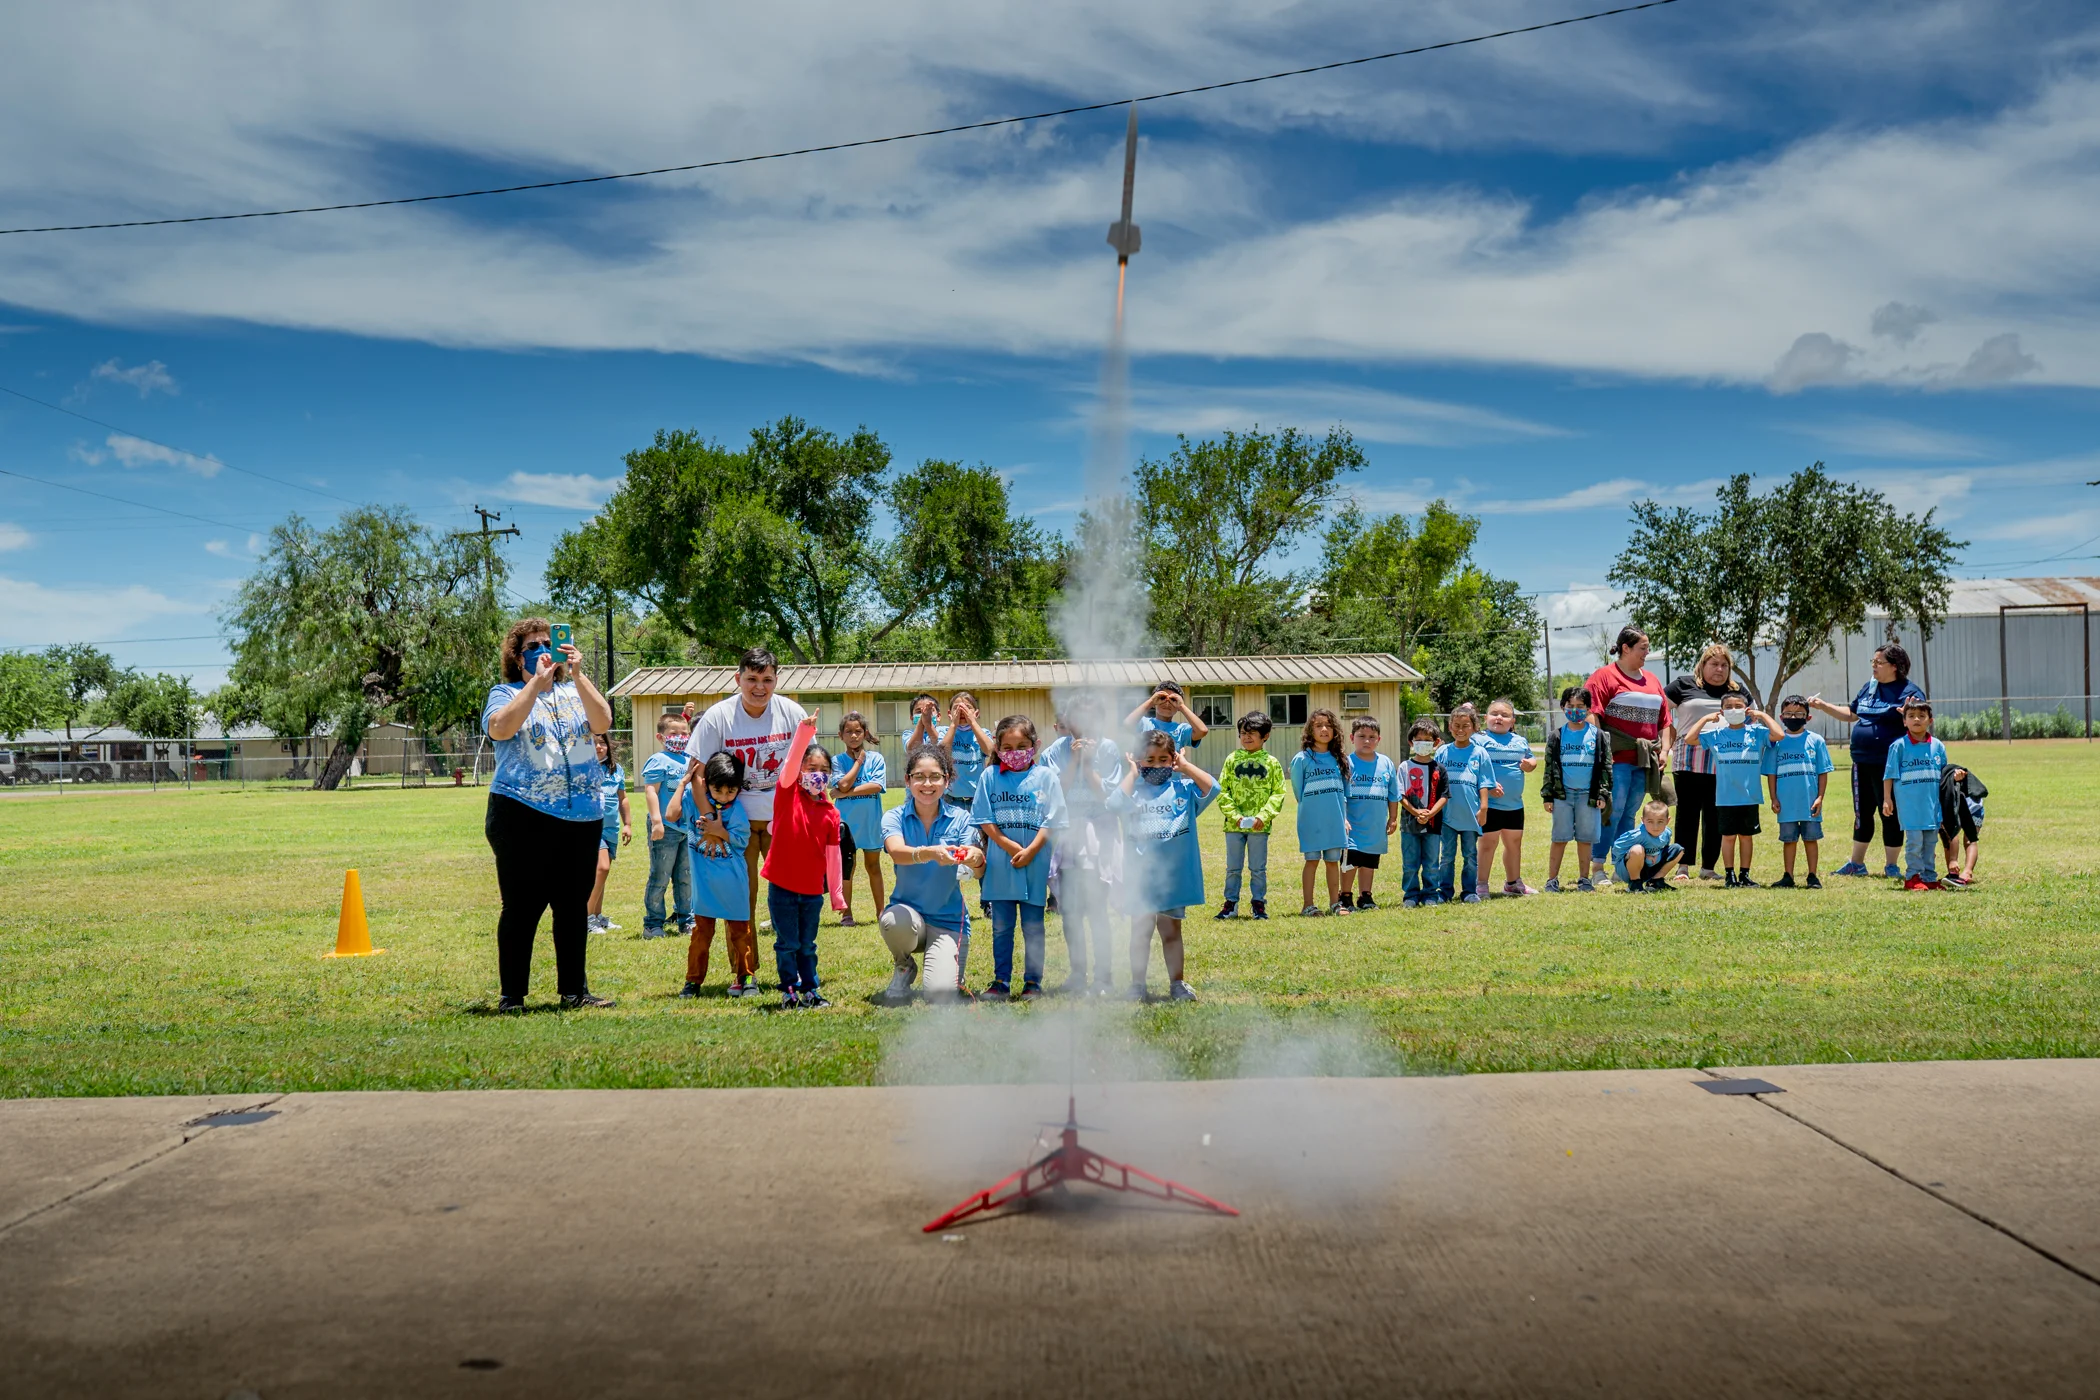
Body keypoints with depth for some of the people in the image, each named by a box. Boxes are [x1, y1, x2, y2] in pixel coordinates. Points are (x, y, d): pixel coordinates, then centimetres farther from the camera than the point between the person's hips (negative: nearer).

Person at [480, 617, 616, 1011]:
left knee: (574, 907, 8)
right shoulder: (505, 693, 6)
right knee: (521, 908, -1)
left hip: (582, 818, 4)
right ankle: (511, 995, 7)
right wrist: (537, 681, -17)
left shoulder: (575, 692, 15)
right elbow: (500, 727, -17)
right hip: (523, 816, -4)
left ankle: (575, 990, 16)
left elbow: (602, 722, -5)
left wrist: (577, 675, -15)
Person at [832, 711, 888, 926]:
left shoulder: (875, 758, -2)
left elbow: (876, 786, -15)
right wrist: (858, 761, -10)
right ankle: (846, 913, 13)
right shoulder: (838, 761, -2)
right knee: (846, 868, 6)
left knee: (873, 866, 12)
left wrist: (848, 793, -16)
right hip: (846, 822, 0)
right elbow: (844, 784, -18)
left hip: (870, 822, 0)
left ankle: (881, 910, 20)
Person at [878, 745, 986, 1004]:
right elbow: (896, 852, -27)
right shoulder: (894, 817, -5)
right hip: (907, 910, 0)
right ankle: (904, 968, 0)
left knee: (941, 994, -20)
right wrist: (930, 853, -48)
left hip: (948, 919, 0)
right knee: (894, 921, -36)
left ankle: (950, 967, 19)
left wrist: (976, 858, -41)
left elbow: (979, 871, -16)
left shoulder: (960, 819, -3)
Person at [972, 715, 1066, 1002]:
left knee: (1033, 926, 6)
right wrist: (1009, 846, -10)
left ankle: (1033, 982, 15)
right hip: (1000, 864, 2)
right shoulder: (990, 776, 4)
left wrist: (1030, 851, -13)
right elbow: (984, 819, 1)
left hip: (1035, 864, -1)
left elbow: (1052, 821, -4)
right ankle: (1001, 981, 18)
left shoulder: (1046, 776, 0)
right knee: (1001, 927, 9)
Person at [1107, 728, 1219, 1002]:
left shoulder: (1184, 787, 1)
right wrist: (1133, 772, -10)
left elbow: (1212, 787, -15)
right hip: (1141, 873, 0)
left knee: (1171, 930, 11)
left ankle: (1178, 983, 21)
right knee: (1140, 930, 11)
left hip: (1175, 873, 0)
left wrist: (1185, 766, -7)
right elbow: (1115, 803, -21)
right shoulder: (1135, 789, -1)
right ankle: (1137, 984, 21)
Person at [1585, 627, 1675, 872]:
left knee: (1629, 813, 10)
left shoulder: (1651, 680, 19)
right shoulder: (1605, 676, -3)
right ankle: (1596, 866, -7)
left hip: (1643, 760, 7)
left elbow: (1665, 721, 21)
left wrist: (1664, 751, 10)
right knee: (1614, 810, -10)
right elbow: (1591, 714, -11)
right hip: (1617, 758, -7)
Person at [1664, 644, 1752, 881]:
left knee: (1715, 816, 4)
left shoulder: (1738, 691, 18)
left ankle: (1708, 868, 11)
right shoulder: (1684, 685, 6)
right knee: (1688, 812, -2)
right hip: (1689, 761, -3)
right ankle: (1683, 866, 1)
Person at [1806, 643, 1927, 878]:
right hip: (1862, 762, 7)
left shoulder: (1909, 692, -9)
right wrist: (1822, 706, 15)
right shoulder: (1869, 687, 12)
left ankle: (1890, 865, 14)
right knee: (1862, 814, 15)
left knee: (1890, 814, 2)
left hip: (1889, 764, -7)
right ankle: (1856, 863, 26)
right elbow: (1851, 714, 23)